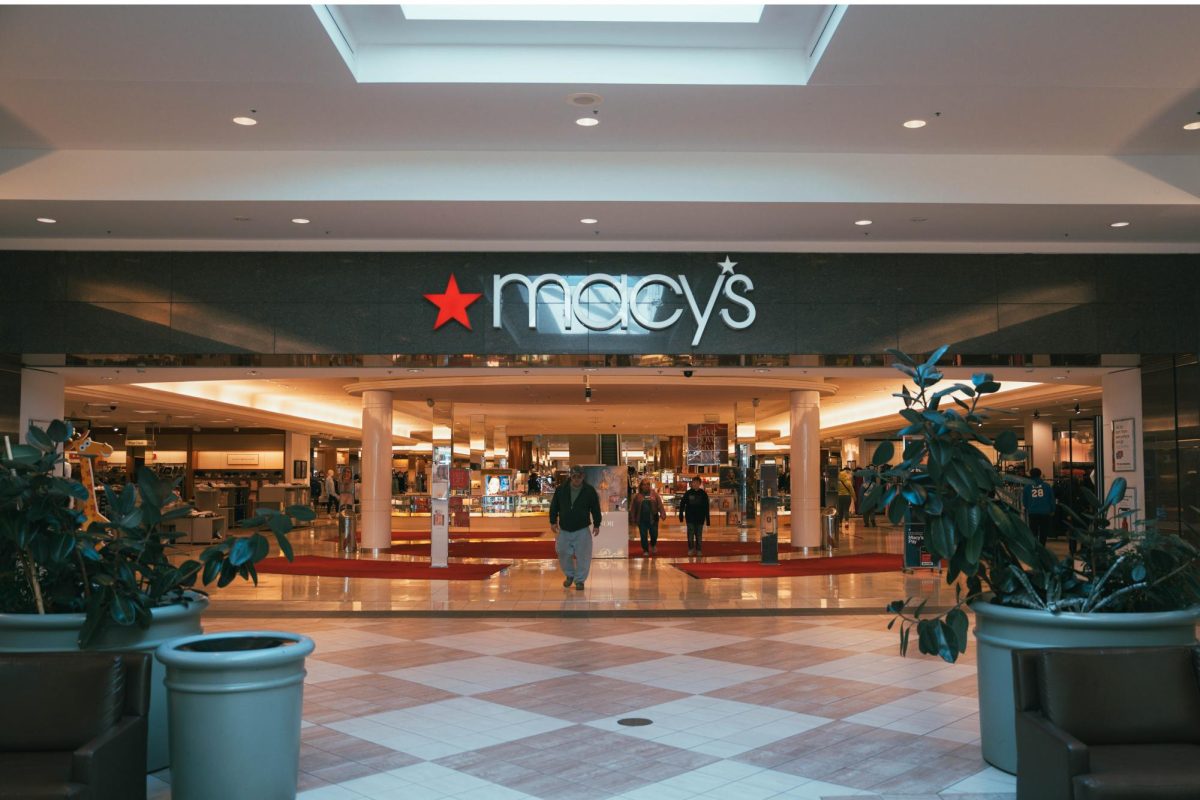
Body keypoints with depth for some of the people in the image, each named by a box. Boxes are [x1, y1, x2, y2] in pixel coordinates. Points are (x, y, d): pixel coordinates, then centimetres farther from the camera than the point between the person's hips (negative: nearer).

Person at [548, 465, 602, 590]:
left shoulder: (589, 491, -4)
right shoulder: (561, 490, -1)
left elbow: (595, 509, 2)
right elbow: (554, 507, 7)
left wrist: (596, 525, 2)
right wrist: (553, 521, 4)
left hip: (582, 530, -2)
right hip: (564, 529, 2)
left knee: (582, 556, -2)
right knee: (563, 553, 6)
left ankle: (579, 580, 13)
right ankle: (569, 575, 30)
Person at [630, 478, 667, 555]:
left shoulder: (654, 494, 3)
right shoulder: (637, 496, 4)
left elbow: (660, 505, -2)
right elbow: (633, 508, 5)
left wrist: (662, 514, -12)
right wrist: (633, 519, 2)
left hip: (653, 519, 0)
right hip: (642, 520, 0)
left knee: (654, 534, 5)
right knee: (643, 536, 3)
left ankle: (653, 545, 36)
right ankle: (645, 550, 18)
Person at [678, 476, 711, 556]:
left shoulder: (703, 494, -1)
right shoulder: (688, 493, -2)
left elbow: (706, 507, 2)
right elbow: (682, 504, 1)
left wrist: (707, 519, 1)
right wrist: (681, 515, -4)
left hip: (700, 518, 0)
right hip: (690, 518, 0)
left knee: (699, 535, 7)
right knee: (690, 535, 3)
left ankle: (698, 550, 16)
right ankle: (690, 549, 14)